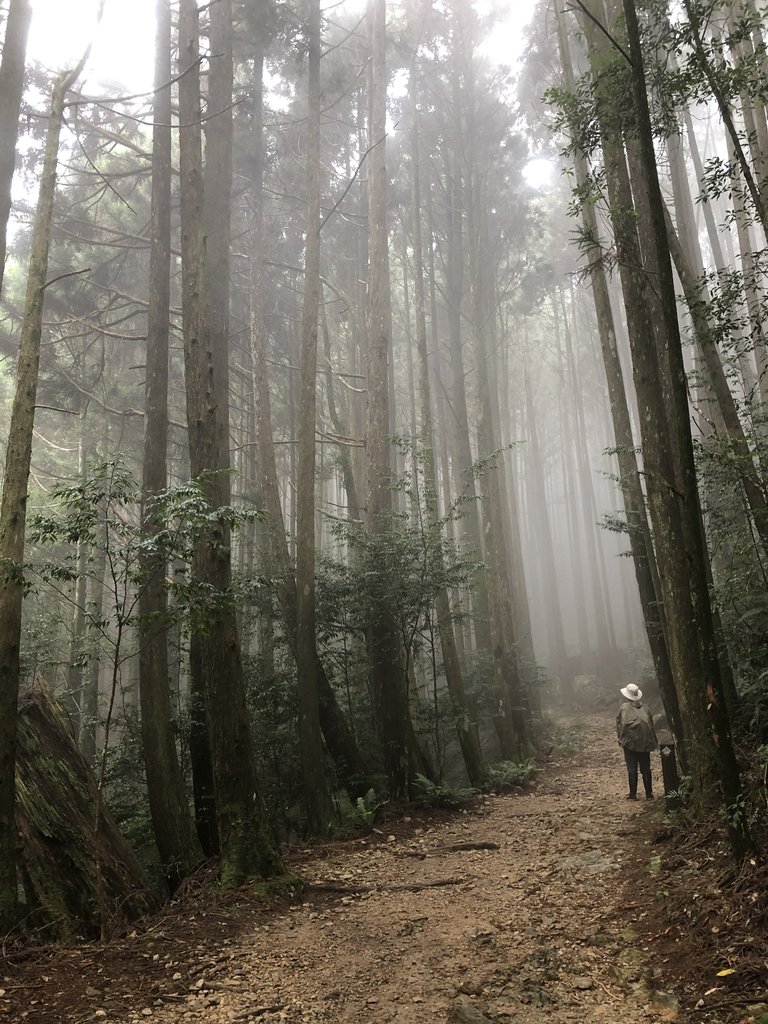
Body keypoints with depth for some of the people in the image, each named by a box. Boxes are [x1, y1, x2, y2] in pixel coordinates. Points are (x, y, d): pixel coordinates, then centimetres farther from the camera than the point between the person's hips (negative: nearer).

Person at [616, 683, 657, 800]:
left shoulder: (624, 708, -6)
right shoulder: (644, 708, 2)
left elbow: (619, 724, -2)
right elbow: (651, 725, 6)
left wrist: (620, 738, 8)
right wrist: (654, 742, 15)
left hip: (630, 742, -2)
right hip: (645, 742, 3)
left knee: (632, 769, 4)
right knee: (646, 769, 10)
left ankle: (633, 794, 6)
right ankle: (649, 794, 13)